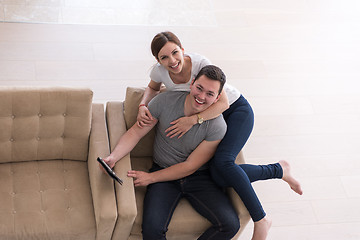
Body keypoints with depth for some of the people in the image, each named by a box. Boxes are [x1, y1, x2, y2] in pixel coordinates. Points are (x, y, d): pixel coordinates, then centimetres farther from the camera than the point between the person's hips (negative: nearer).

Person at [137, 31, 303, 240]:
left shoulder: (201, 63, -29)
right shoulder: (160, 71, -15)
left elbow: (223, 102, -29)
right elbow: (152, 88, 9)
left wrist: (193, 120, -38)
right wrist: (143, 106, -11)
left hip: (236, 110, -5)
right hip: (210, 118, 5)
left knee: (222, 162, -31)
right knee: (220, 178, -17)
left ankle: (261, 220, -19)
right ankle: (279, 169, 1)